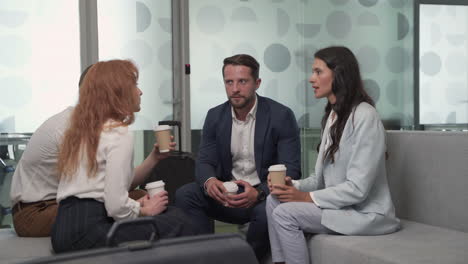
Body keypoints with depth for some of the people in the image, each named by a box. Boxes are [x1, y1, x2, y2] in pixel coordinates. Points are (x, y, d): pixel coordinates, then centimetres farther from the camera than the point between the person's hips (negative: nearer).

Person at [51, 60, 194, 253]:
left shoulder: (82, 130, 16)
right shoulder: (119, 135, -12)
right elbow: (116, 206, -18)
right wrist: (144, 210, 0)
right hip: (89, 233, -9)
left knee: (165, 213, 18)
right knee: (176, 221, -1)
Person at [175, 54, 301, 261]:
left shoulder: (281, 116, -10)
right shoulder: (215, 116, 4)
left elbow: (291, 170, -14)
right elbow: (204, 161, 2)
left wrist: (258, 193, -34)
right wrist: (209, 181, -25)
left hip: (264, 195, -3)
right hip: (227, 194, 4)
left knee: (268, 210, -36)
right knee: (184, 194, -20)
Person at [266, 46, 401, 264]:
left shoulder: (364, 116, -18)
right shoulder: (332, 116, 12)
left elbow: (357, 188, -23)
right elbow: (322, 177, 12)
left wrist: (306, 197, -17)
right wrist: (295, 186, -7)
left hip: (365, 212, -9)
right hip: (340, 205, 9)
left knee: (285, 213, -19)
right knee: (275, 200, -3)